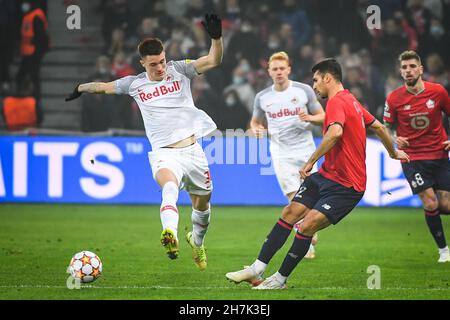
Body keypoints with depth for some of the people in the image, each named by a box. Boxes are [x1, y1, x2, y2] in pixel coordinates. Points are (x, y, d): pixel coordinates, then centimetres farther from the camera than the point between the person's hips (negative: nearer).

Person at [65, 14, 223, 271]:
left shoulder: (179, 70, 4)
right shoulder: (135, 84, 7)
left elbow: (214, 60, -7)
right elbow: (104, 86, 26)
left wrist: (216, 37, -25)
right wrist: (80, 89, 40)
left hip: (193, 150, 2)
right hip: (164, 153, -2)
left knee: (202, 204, 16)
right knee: (170, 187, -35)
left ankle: (197, 241, 47)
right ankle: (171, 236, -60)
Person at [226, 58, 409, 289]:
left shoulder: (336, 102, -18)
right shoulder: (351, 101, 14)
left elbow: (335, 132, -39)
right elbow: (379, 127, 24)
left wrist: (311, 161, -33)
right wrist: (393, 153, 40)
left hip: (346, 186, -10)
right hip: (326, 175, 10)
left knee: (306, 227, -16)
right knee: (290, 213, 2)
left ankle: (280, 279, -4)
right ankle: (256, 270, 3)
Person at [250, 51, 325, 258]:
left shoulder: (304, 90, 0)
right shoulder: (262, 97, 4)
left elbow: (322, 116, 7)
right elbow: (255, 121, 19)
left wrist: (310, 118, -15)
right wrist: (256, 129, -5)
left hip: (305, 151, 0)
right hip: (281, 154, 0)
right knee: (295, 199, -10)